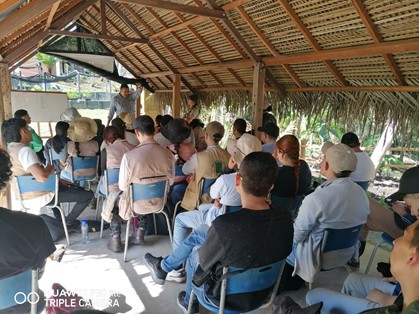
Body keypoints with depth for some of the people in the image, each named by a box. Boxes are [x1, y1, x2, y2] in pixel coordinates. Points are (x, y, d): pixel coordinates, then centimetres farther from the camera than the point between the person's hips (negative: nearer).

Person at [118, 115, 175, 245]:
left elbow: (123, 186, -13)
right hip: (159, 202, 3)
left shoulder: (129, 156, -25)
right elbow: (170, 182, -1)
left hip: (137, 205, -3)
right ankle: (139, 236, 37)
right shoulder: (168, 154, -15)